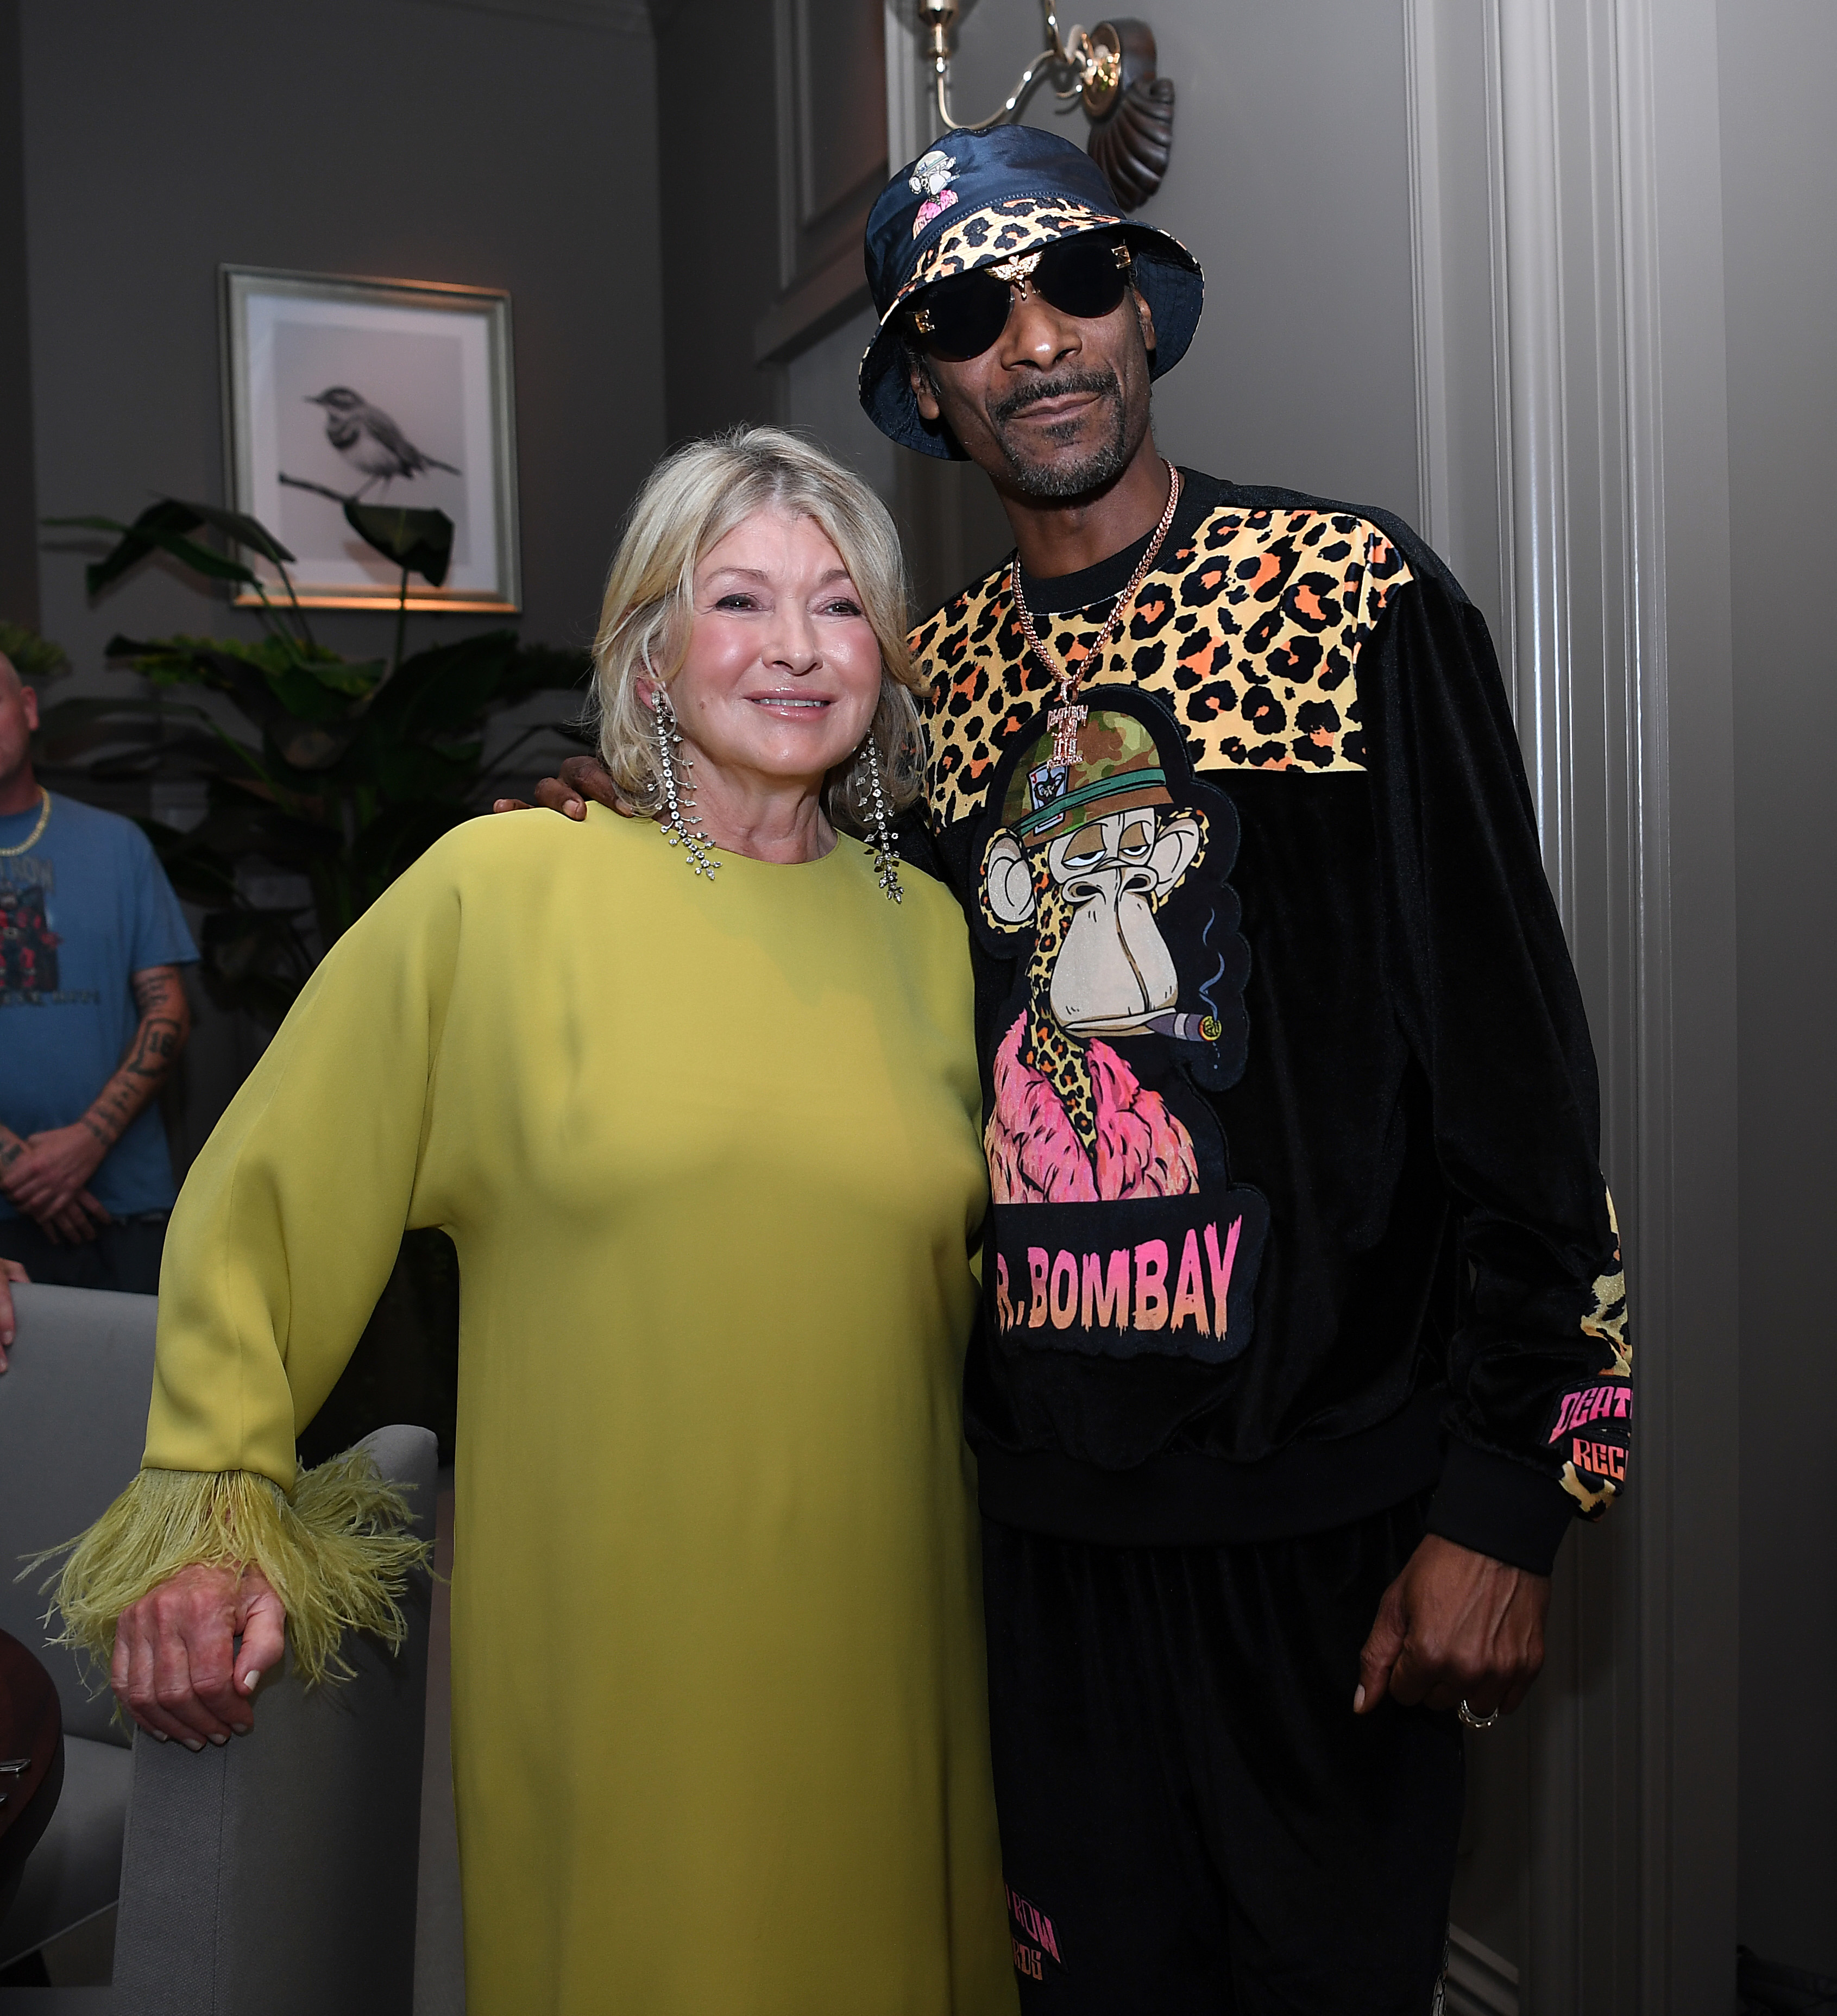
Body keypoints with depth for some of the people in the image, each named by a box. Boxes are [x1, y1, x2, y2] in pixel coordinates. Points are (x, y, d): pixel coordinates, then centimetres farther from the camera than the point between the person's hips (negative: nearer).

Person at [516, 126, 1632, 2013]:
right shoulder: (937, 672, 8)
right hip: (1046, 1501, 4)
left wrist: (1506, 1498, -13)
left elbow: (1513, 1057, -10)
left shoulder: (1355, 593, -7)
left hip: (1327, 1501, -4)